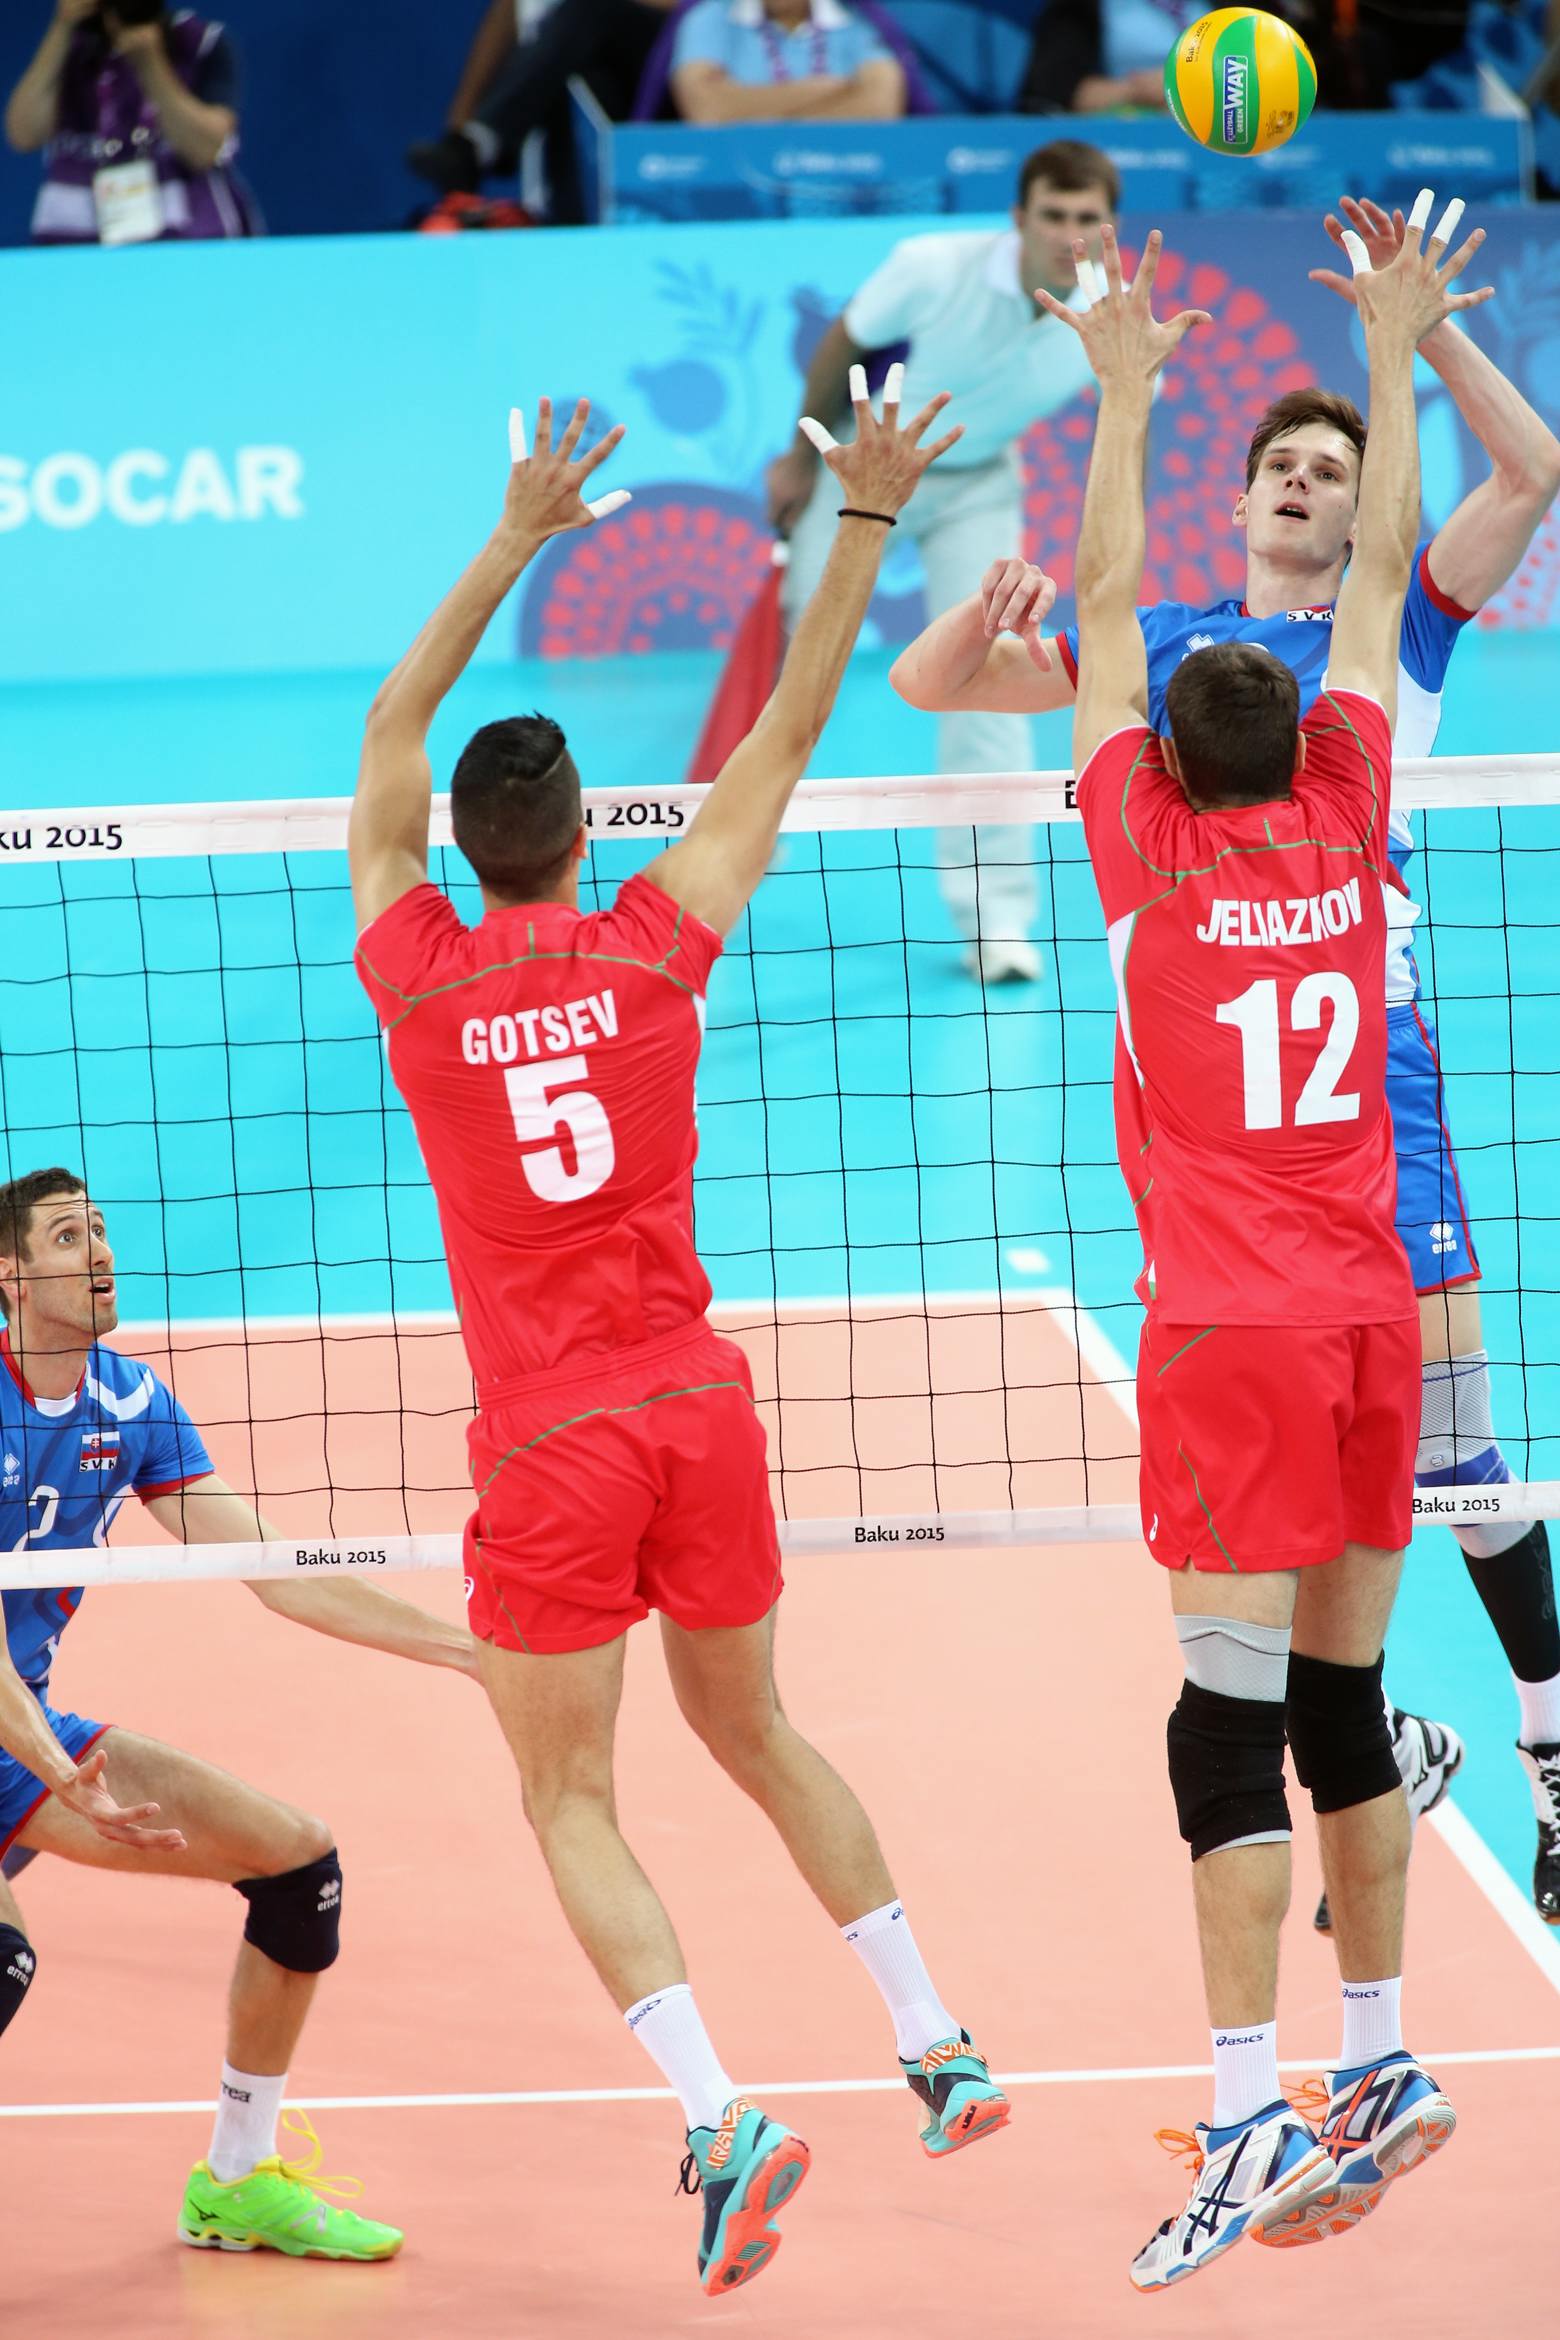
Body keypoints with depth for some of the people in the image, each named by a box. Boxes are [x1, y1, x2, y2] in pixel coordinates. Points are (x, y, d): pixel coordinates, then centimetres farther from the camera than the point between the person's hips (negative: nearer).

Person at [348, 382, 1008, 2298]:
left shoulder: (418, 977, -5)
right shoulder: (651, 949, -2)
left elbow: (389, 738, 7)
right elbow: (790, 731, 4)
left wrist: (515, 540, 9)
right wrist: (864, 519, 6)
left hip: (550, 1442, -3)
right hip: (697, 1404, 3)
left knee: (572, 1803, 3)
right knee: (756, 1732, 21)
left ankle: (723, 2122, -12)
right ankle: (939, 2052, 22)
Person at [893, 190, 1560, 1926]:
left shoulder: (1399, 630, 7)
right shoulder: (1162, 646, 12)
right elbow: (924, 683, 9)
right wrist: (988, 615, -13)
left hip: (1369, 1067, -2)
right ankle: (1383, 1747, 18)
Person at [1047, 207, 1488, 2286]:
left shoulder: (1156, 856, -5)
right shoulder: (1342, 839, 3)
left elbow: (1111, 610, 3)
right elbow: (1383, 574, 12)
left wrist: (1125, 393, 11)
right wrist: (1391, 359, 18)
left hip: (1234, 1335, -5)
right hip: (1371, 1323, 5)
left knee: (1232, 1726, -8)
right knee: (1343, 1708, 14)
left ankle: (1254, 2124, -14)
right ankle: (1380, 2070, 20)